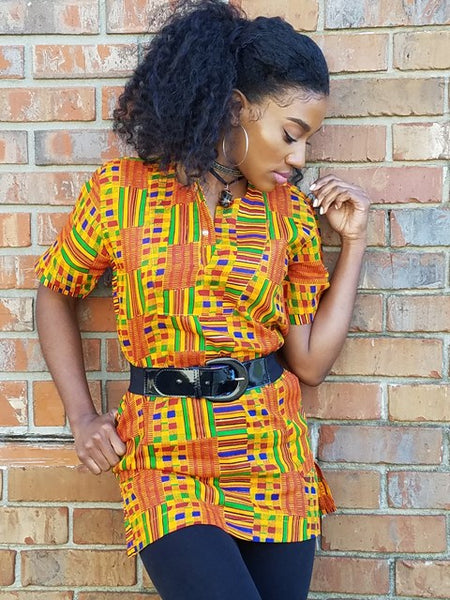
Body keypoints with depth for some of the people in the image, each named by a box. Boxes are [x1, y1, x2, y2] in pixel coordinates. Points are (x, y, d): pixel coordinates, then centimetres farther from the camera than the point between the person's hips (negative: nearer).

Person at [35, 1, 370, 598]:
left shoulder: (291, 211, 4)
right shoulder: (121, 190, -3)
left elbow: (310, 361, 2)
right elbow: (56, 292, 10)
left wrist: (353, 242, 2)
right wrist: (81, 416, 2)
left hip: (273, 457, 3)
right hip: (167, 458, -3)